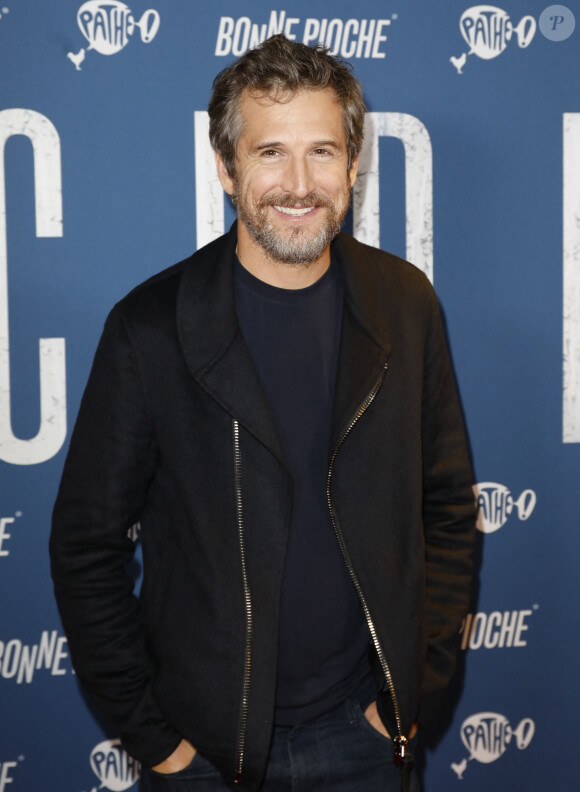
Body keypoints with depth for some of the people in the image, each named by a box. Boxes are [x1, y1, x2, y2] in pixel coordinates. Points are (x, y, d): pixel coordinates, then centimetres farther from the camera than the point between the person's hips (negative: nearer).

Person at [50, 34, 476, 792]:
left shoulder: (405, 304, -3)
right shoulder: (151, 326, -12)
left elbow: (447, 506, 4)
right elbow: (87, 545, -7)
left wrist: (416, 690, 0)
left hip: (360, 730, 2)